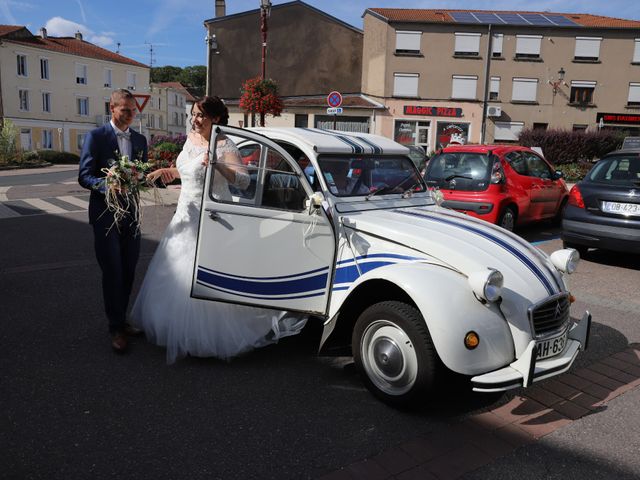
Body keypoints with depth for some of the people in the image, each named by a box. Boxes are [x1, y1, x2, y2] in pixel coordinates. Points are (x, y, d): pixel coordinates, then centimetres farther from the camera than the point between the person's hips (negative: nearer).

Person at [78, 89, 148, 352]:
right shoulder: (95, 137, -4)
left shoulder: (140, 139, 11)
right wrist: (107, 186, -27)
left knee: (128, 271, 11)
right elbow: (84, 175, -8)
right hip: (105, 214, -5)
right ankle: (116, 328, 9)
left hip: (131, 214, 5)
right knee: (113, 272, -3)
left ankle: (121, 320, 27)